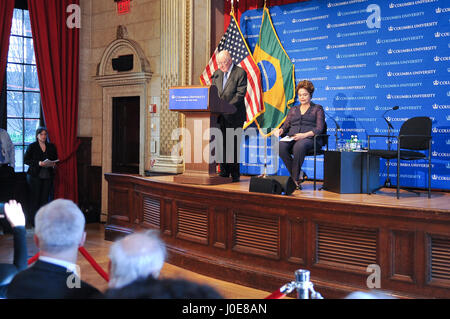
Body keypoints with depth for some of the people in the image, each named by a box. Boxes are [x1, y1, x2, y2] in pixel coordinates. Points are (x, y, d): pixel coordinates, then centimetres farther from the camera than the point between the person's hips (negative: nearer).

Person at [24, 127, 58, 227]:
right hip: (35, 176, -3)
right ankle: (33, 220, 6)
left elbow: (55, 159, 17)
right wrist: (38, 163, -16)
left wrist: (53, 164, -6)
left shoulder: (51, 146, 11)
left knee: (45, 198, 2)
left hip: (48, 176, 3)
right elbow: (25, 160, -3)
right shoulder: (32, 146, 1)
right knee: (35, 198, -1)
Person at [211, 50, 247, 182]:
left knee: (234, 145, -4)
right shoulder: (217, 73, 15)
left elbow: (240, 94, -11)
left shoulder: (240, 73, -4)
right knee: (222, 145, 6)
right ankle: (224, 173, 14)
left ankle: (235, 175, 3)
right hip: (221, 116, 6)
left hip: (234, 115, -5)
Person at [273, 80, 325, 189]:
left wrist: (305, 135, -16)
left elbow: (319, 128, 1)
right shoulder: (293, 109, 28)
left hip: (309, 139, -4)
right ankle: (299, 174, -22)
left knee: (299, 146, -41)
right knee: (281, 146, -32)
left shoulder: (317, 108, 15)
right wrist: (280, 130, -5)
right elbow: (286, 125, 20)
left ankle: (295, 177, -30)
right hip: (291, 138, 4)